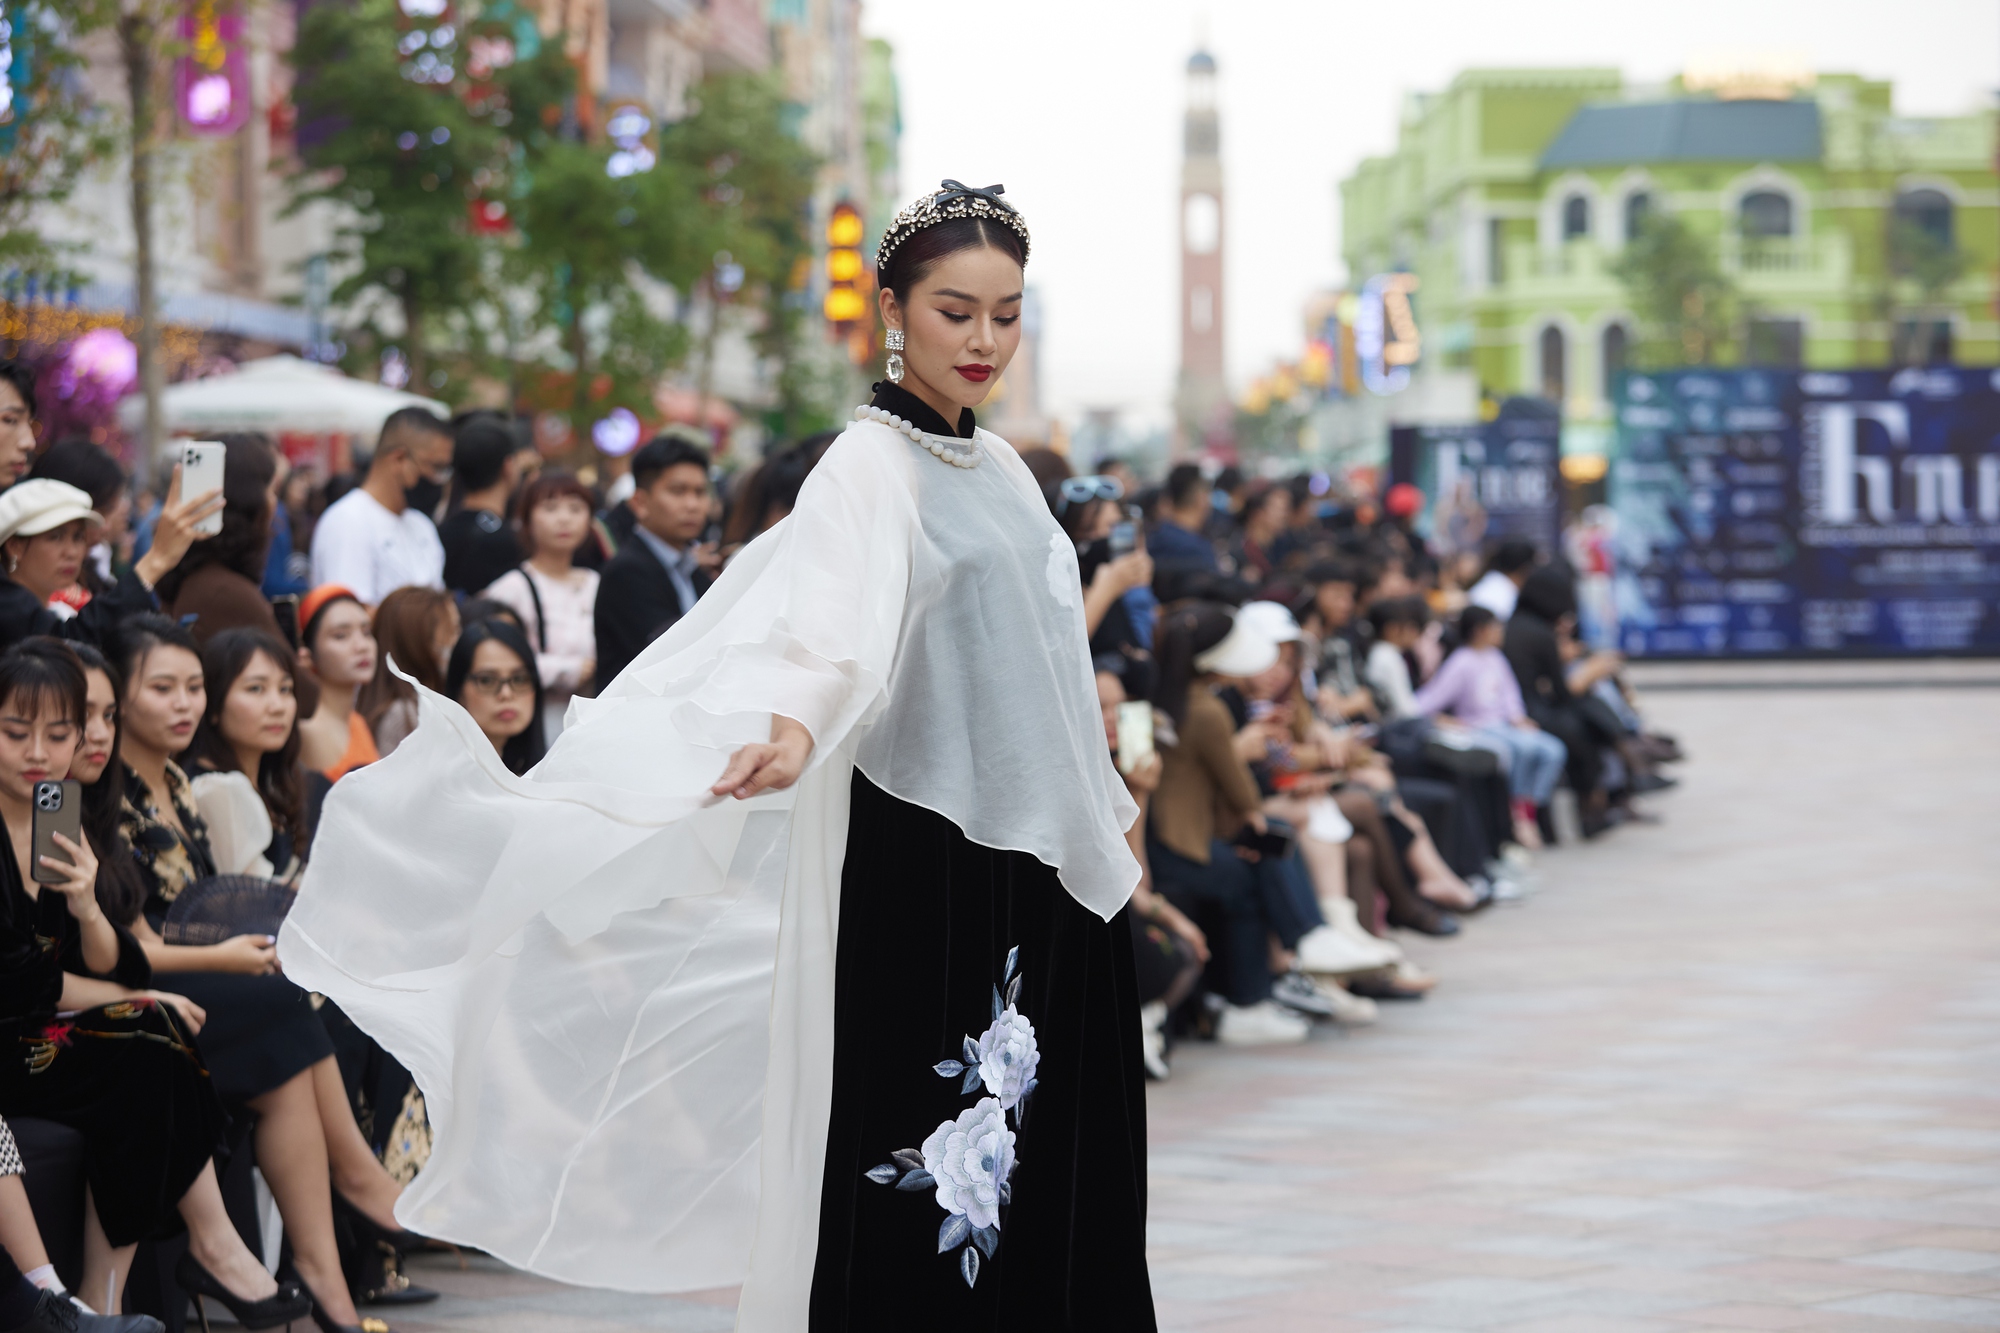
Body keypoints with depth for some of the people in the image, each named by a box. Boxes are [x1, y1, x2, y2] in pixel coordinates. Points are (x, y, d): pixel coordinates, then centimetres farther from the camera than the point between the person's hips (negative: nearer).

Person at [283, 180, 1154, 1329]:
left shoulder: (1000, 468, 14)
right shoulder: (871, 468, -11)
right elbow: (832, 619, -31)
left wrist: (1108, 824, 26)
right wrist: (794, 728, -50)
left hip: (1039, 863, 8)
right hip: (923, 858, -8)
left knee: (1052, 1172, 7)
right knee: (920, 1162, -7)